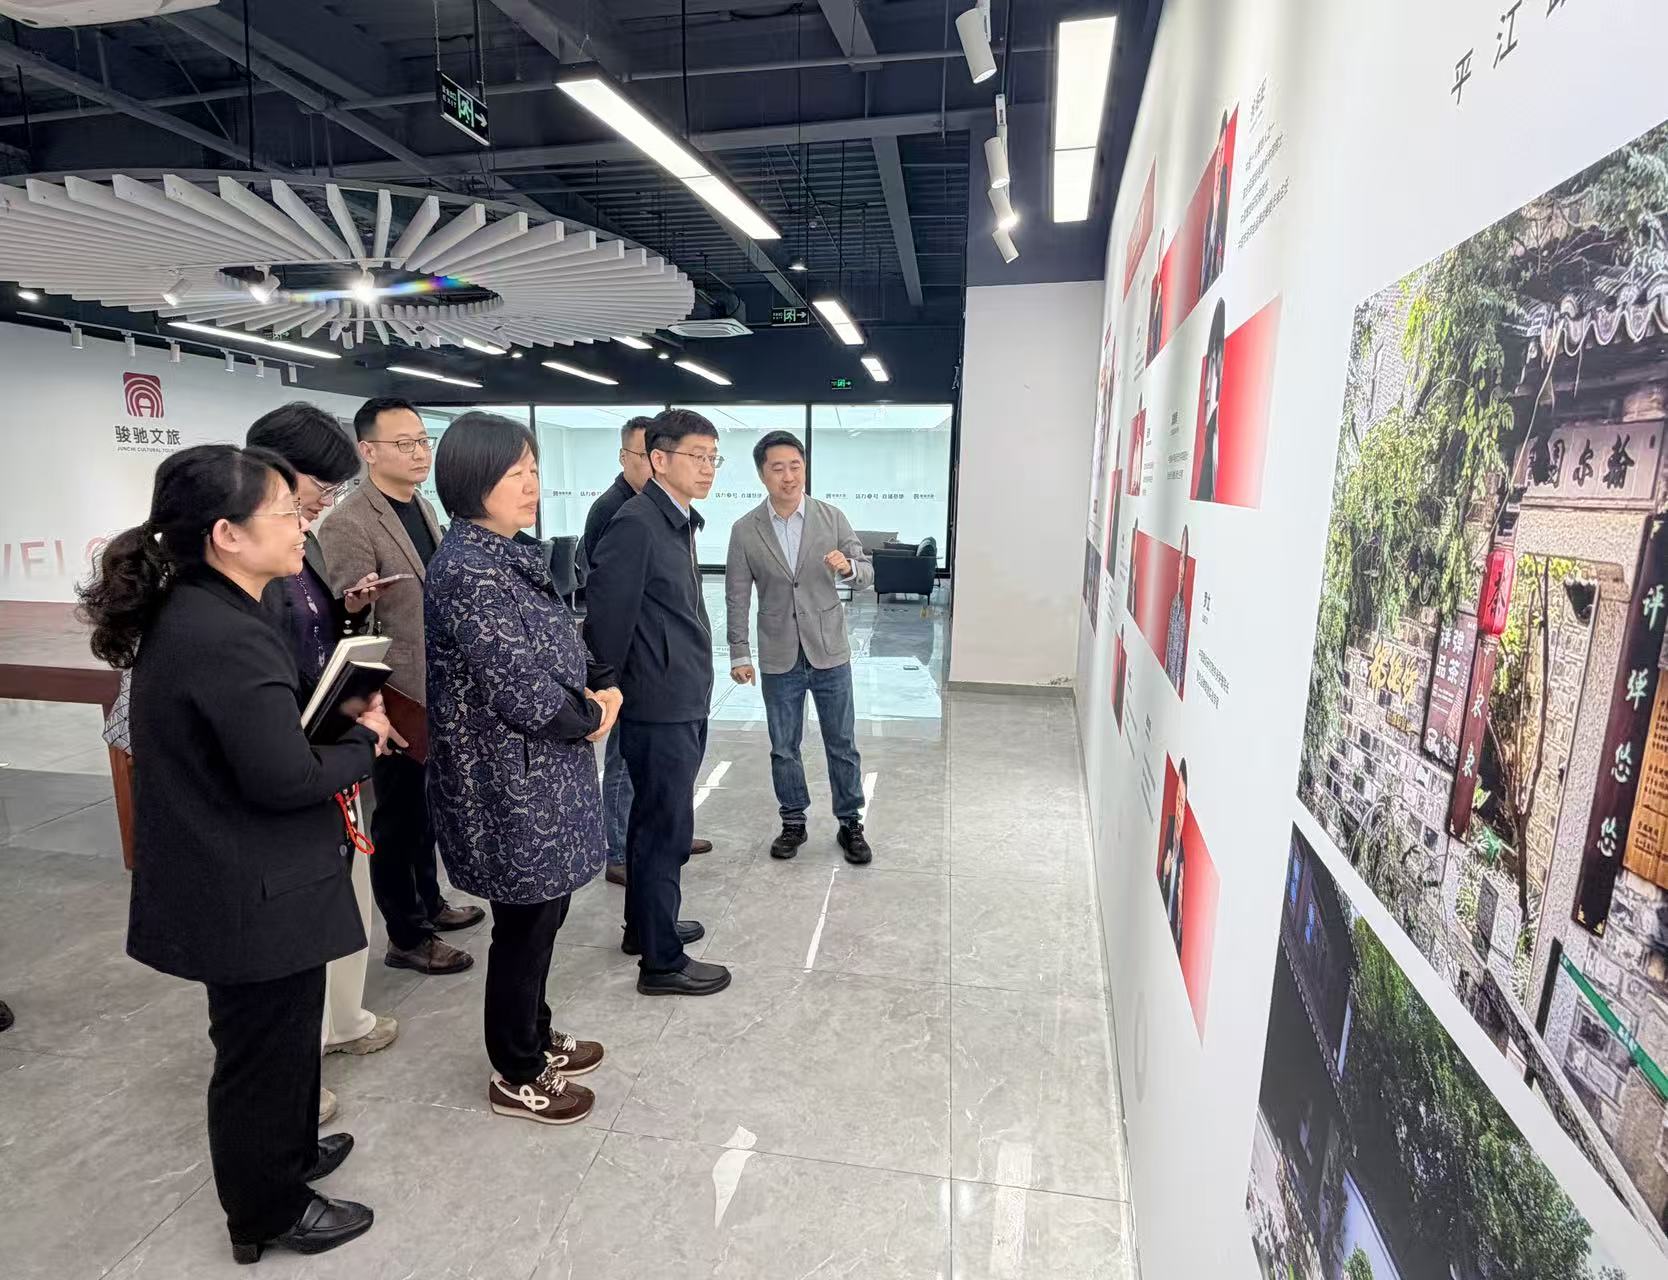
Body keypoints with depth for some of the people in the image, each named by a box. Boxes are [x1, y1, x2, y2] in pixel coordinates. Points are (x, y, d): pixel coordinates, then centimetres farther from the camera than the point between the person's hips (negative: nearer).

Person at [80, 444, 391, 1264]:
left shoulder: (189, 614, 3)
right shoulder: (227, 637, -28)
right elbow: (285, 778, -29)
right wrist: (365, 740, -13)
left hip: (228, 880, 9)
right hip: (254, 895, -9)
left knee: (272, 1038, 28)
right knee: (263, 1049, 13)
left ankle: (286, 1152, 50)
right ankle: (268, 1213, 36)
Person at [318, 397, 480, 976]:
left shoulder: (424, 507, 8)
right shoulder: (348, 525, -18)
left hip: (437, 691, 8)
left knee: (426, 807, 22)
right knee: (397, 815, 8)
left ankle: (428, 901, 40)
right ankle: (406, 938, 23)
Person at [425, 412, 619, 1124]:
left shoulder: (511, 555, 7)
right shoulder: (469, 572, -23)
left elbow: (562, 646, 14)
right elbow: (522, 691, -26)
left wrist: (603, 685, -3)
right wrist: (589, 718, -9)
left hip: (538, 776, 9)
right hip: (512, 787, -9)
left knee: (541, 913, 22)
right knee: (525, 925, 8)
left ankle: (535, 1038, 43)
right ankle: (517, 1078, 30)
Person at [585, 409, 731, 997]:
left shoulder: (678, 522, 12)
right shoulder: (635, 523, -18)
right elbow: (606, 613, -18)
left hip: (682, 704, 9)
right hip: (660, 707, -9)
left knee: (654, 823, 21)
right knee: (666, 832, 1)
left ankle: (645, 926, 38)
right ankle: (661, 961, 17)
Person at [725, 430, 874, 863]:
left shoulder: (832, 518, -3)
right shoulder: (745, 530, -3)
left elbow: (866, 575, 0)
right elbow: (737, 598, 1)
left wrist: (848, 567, -23)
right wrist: (740, 655, -1)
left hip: (830, 652, 0)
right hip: (778, 659, 0)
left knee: (842, 744, 9)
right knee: (783, 748, 12)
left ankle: (850, 823, 26)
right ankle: (793, 822, 30)